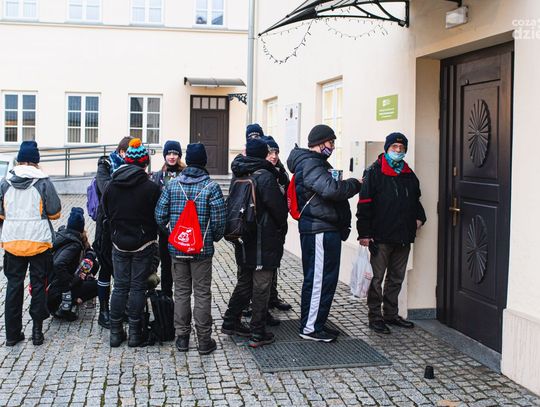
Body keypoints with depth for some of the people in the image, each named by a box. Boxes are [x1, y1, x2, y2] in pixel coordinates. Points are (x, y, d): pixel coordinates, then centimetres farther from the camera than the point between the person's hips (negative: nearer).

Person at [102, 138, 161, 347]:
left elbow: (106, 212, 7)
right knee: (138, 287, 4)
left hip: (119, 243, 3)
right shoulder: (151, 187, -14)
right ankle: (135, 334, 10)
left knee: (120, 286, 11)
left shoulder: (112, 185, -2)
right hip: (143, 244, -3)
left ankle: (115, 333, 16)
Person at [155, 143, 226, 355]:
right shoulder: (211, 187, -9)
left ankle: (182, 337, 19)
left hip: (177, 248, 3)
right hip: (202, 249, -2)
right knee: (202, 294, 5)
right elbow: (218, 220, -11)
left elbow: (160, 215, -1)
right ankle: (204, 341, 10)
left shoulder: (172, 185, 0)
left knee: (181, 292, 13)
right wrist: (215, 237, 9)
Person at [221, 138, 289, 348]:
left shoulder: (238, 176, 6)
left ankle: (231, 322, 27)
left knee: (244, 282, 19)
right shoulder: (265, 176, -16)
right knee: (261, 287, 1)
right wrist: (282, 228, 1)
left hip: (243, 240, 7)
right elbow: (279, 207, -15)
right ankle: (258, 333, 7)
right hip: (264, 242, -7)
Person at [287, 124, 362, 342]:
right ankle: (310, 328, 3)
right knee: (319, 278, -5)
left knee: (323, 277, 16)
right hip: (319, 230, -11)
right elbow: (330, 189, -29)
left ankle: (316, 323, 26)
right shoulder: (309, 164, -14)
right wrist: (354, 184, -12)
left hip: (326, 228, 11)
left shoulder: (317, 162, 21)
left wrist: (343, 225, 16)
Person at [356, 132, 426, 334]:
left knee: (396, 278, 14)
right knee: (377, 278, 0)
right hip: (381, 237, -6)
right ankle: (375, 316, 9)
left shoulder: (409, 175, 14)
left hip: (403, 237, 6)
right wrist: (364, 232, -15)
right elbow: (364, 204, -10)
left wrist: (419, 217, 7)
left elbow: (415, 200, 27)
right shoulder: (374, 172, -5)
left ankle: (391, 314, 26)